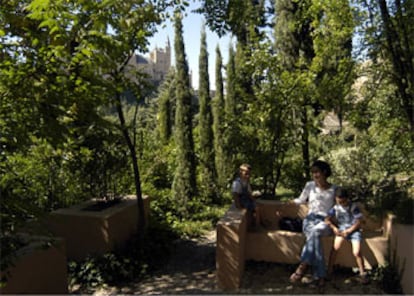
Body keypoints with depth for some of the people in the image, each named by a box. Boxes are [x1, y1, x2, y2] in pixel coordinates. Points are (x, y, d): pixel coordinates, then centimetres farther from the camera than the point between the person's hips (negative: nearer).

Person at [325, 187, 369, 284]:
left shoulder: (354, 207, -11)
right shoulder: (336, 208, -2)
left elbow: (358, 222, -10)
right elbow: (327, 219, -1)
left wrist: (348, 231, -15)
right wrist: (334, 228, -16)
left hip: (353, 230, -2)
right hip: (341, 229, 2)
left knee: (357, 253, -15)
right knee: (335, 247, -21)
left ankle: (362, 273, 9)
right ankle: (329, 270, -9)